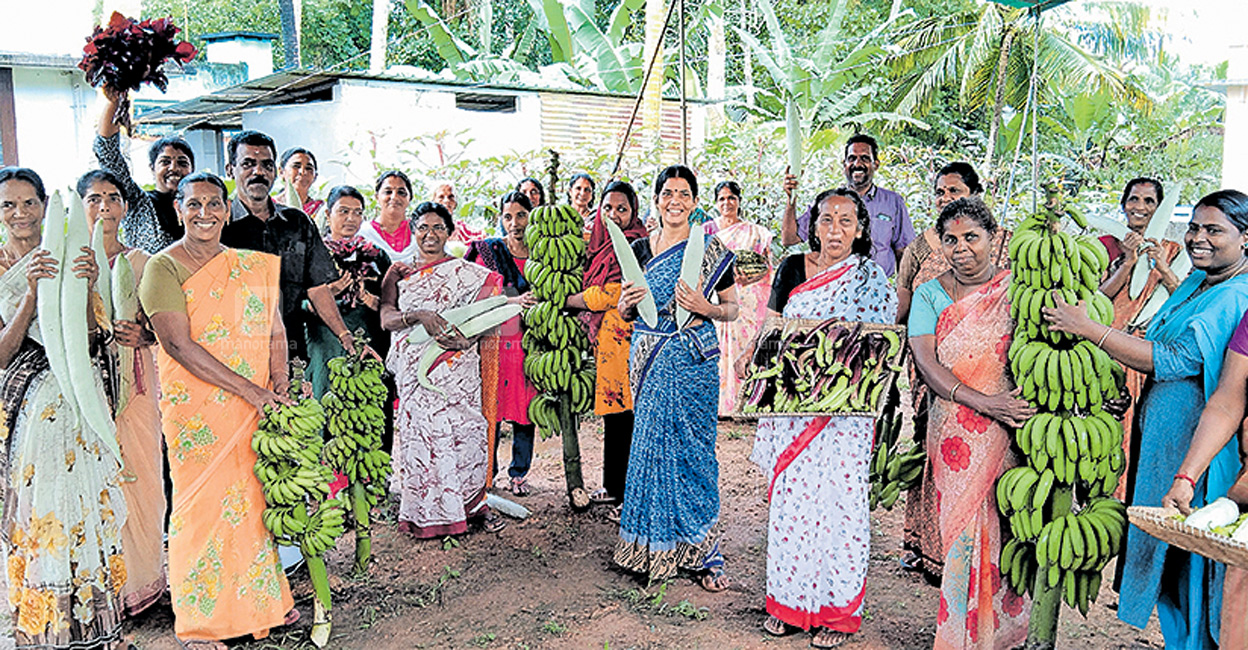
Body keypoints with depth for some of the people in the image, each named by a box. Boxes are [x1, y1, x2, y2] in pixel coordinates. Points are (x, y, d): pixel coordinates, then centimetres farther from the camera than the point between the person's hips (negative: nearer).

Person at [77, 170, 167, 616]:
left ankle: (142, 577, 19)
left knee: (137, 474, 4)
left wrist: (140, 335, -14)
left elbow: (157, 328, 7)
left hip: (132, 380, 1)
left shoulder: (140, 261, 8)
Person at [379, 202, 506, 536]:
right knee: (421, 431, -3)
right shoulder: (399, 273, 13)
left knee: (465, 430, -6)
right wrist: (419, 316, -19)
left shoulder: (466, 272, 10)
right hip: (414, 368, 1)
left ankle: (474, 502, 7)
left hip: (457, 365, -1)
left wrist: (465, 337, -16)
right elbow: (386, 318, 0)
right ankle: (431, 511, 9)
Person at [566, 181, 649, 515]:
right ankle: (614, 487, 25)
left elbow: (611, 294, -15)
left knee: (626, 415, -5)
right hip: (605, 337, 9)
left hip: (624, 335, -9)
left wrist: (562, 300, -7)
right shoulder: (604, 244, 17)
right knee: (612, 413, 14)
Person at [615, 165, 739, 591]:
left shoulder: (711, 250, 0)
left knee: (690, 449, -3)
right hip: (649, 359, 3)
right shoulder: (639, 249, 10)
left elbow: (733, 308, 4)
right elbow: (625, 311, 17)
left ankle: (702, 552, 8)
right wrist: (627, 302, -6)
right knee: (652, 445, 4)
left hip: (693, 360, -3)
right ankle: (655, 544, 17)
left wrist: (706, 308, -15)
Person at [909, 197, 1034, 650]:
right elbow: (926, 362, -4)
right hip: (954, 434, 1)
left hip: (1011, 432, -1)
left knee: (1004, 527, 1)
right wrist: (981, 401, -17)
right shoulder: (930, 294, 7)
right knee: (961, 525, 2)